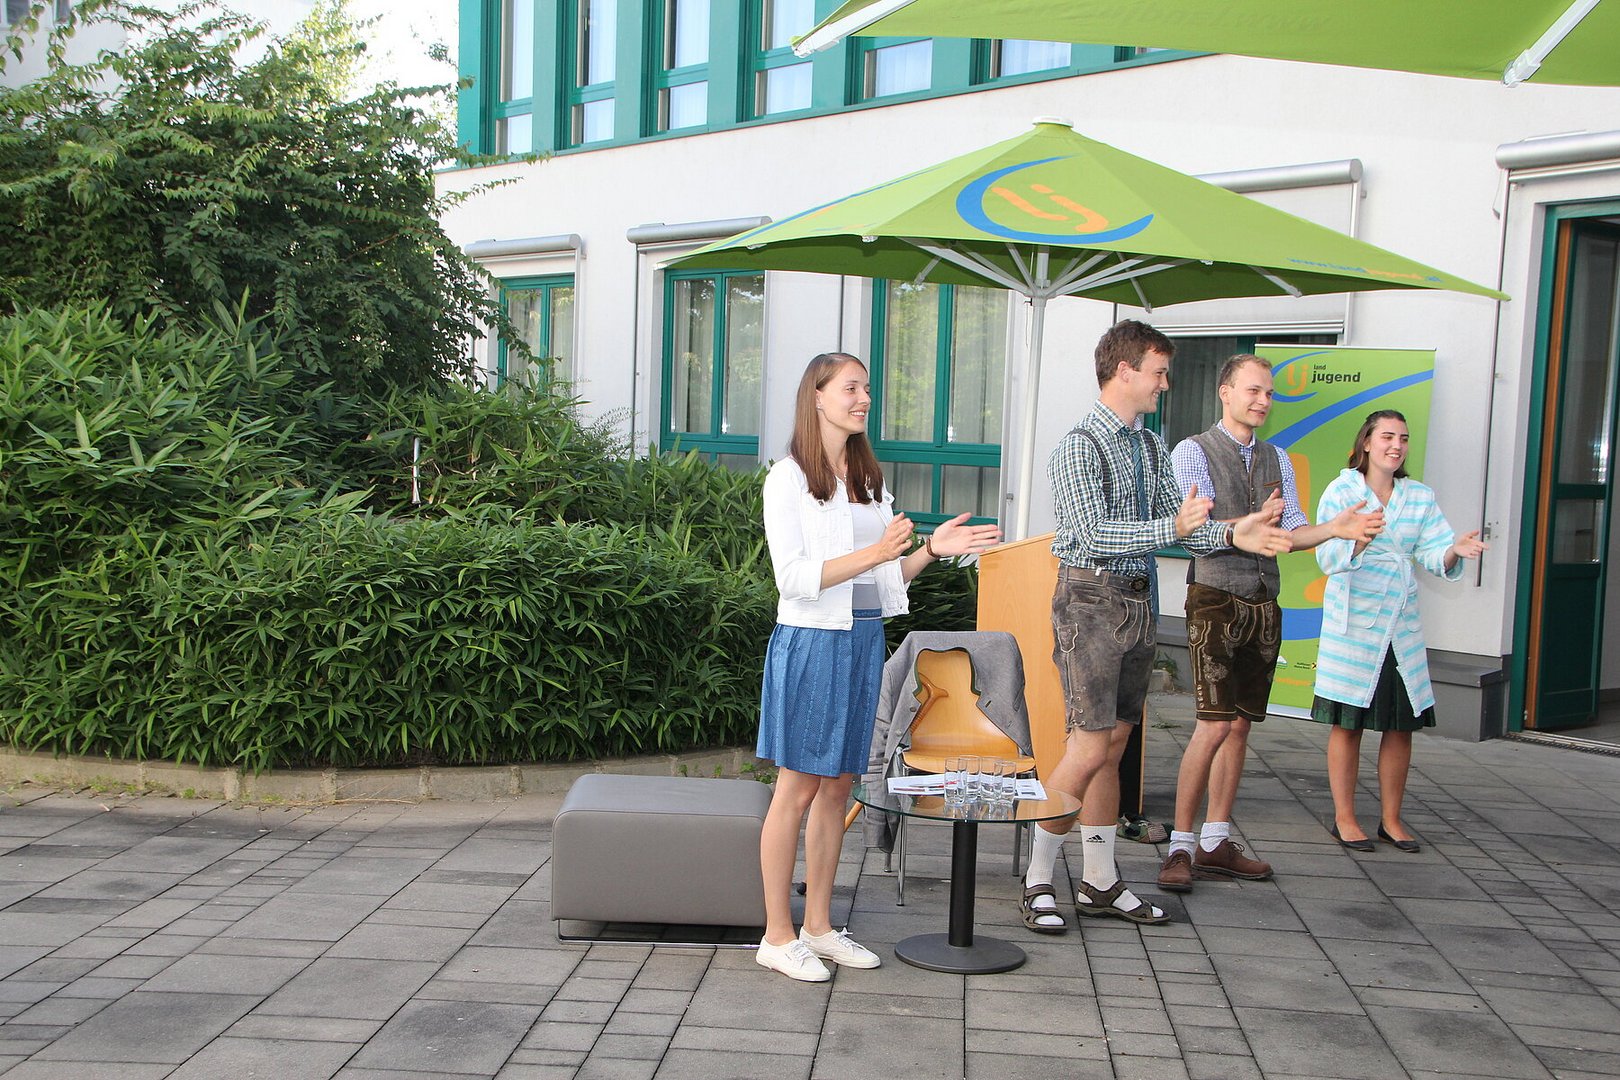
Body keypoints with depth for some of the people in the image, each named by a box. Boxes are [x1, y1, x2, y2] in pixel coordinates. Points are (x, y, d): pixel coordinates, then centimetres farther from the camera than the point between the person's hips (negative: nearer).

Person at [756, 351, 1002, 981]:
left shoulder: (869, 480, 14)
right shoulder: (788, 479, -7)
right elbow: (793, 578, -16)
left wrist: (932, 549, -1)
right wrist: (874, 553, -24)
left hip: (864, 640, 7)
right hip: (811, 641, -7)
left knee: (837, 785, 11)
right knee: (798, 787, -2)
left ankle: (818, 925, 20)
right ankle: (777, 935, 7)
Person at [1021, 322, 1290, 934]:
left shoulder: (1151, 447, 14)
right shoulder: (1079, 446, -12)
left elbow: (1179, 524, 13)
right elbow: (1091, 535, -21)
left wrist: (1231, 535, -3)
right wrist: (1173, 526, -27)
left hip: (1137, 601, 8)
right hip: (1092, 600, -8)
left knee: (1115, 743, 11)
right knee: (1089, 747, -10)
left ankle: (1099, 883, 19)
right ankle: (1038, 882, 4)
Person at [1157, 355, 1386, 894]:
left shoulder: (1278, 459, 15)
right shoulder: (1193, 452, -3)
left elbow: (1293, 530, 9)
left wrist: (1335, 527, -11)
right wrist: (1253, 524, -29)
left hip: (1264, 605, 6)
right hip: (1215, 600, -6)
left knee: (1240, 725, 8)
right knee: (1214, 724, -14)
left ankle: (1215, 844, 16)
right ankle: (1180, 846, -5)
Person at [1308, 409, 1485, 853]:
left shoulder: (1420, 497, 9)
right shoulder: (1341, 491, -3)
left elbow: (1433, 554, 1)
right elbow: (1327, 557, -12)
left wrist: (1454, 550, -21)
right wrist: (1358, 540, -31)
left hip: (1402, 625, 4)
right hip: (1353, 622, -4)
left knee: (1402, 724, 7)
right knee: (1348, 722, 1)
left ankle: (1391, 819, 19)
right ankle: (1344, 818, 11)